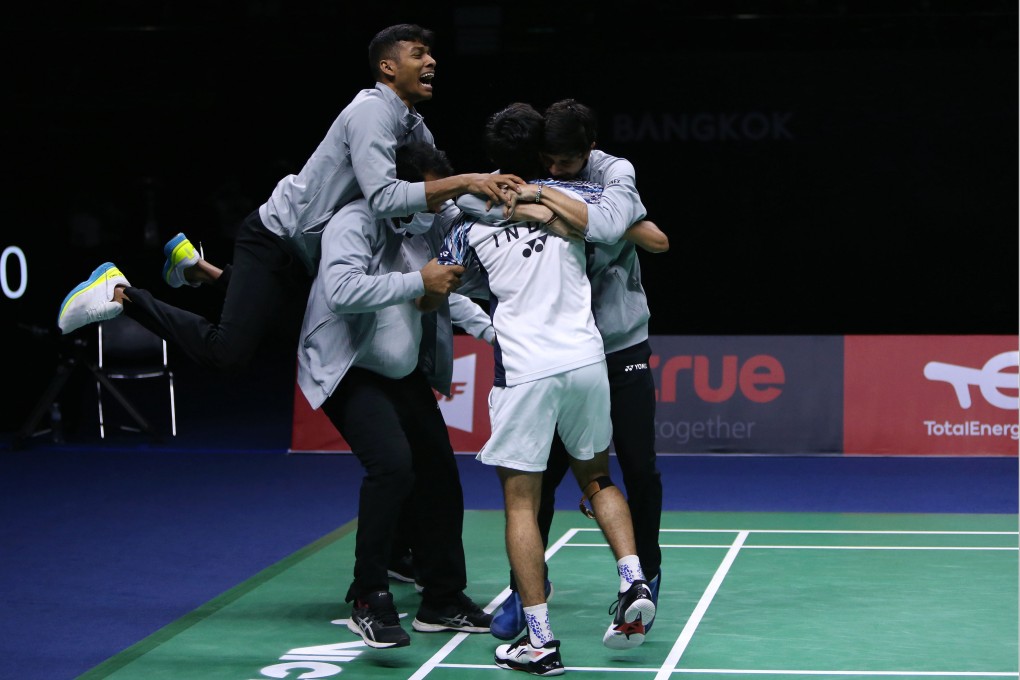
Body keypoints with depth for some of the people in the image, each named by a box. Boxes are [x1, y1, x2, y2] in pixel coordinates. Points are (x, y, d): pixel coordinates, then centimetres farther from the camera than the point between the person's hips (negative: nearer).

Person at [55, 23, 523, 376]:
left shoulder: (415, 128, 6)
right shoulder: (372, 111, -21)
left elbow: (433, 196, 9)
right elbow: (383, 198, -34)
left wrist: (488, 190, -7)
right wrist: (463, 181, -34)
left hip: (309, 253, 9)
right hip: (276, 238, -9)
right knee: (227, 354, -18)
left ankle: (194, 264, 38)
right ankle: (119, 294, -5)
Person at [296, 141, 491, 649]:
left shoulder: (429, 231, 3)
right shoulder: (357, 223, -19)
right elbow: (341, 291, -36)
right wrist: (419, 282, -33)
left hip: (404, 373, 8)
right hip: (349, 370, -8)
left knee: (439, 472, 4)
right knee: (392, 463, -25)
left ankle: (443, 600, 17)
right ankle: (369, 602, -15)